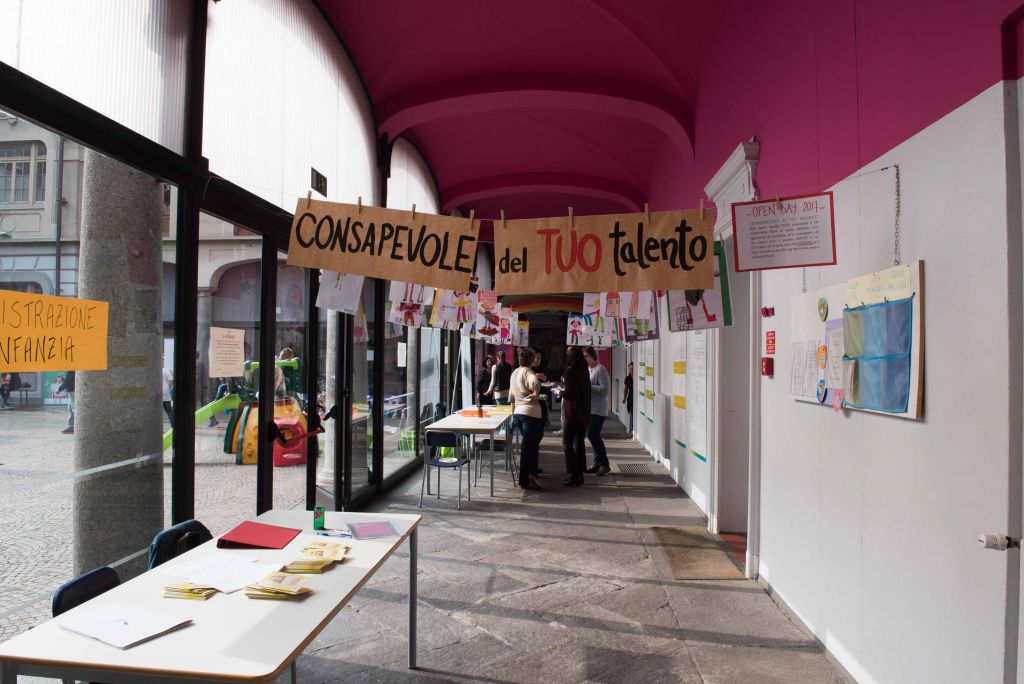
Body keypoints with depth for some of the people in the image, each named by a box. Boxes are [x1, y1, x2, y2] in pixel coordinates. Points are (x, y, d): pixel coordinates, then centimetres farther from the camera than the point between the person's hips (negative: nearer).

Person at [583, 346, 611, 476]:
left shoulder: (600, 370, -11)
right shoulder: (588, 370, 15)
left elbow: (605, 389, -17)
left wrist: (588, 386, -20)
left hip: (598, 409, -9)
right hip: (590, 408, 9)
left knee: (593, 434, -11)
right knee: (592, 435, 9)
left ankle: (604, 464, -2)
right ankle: (598, 463, 16)